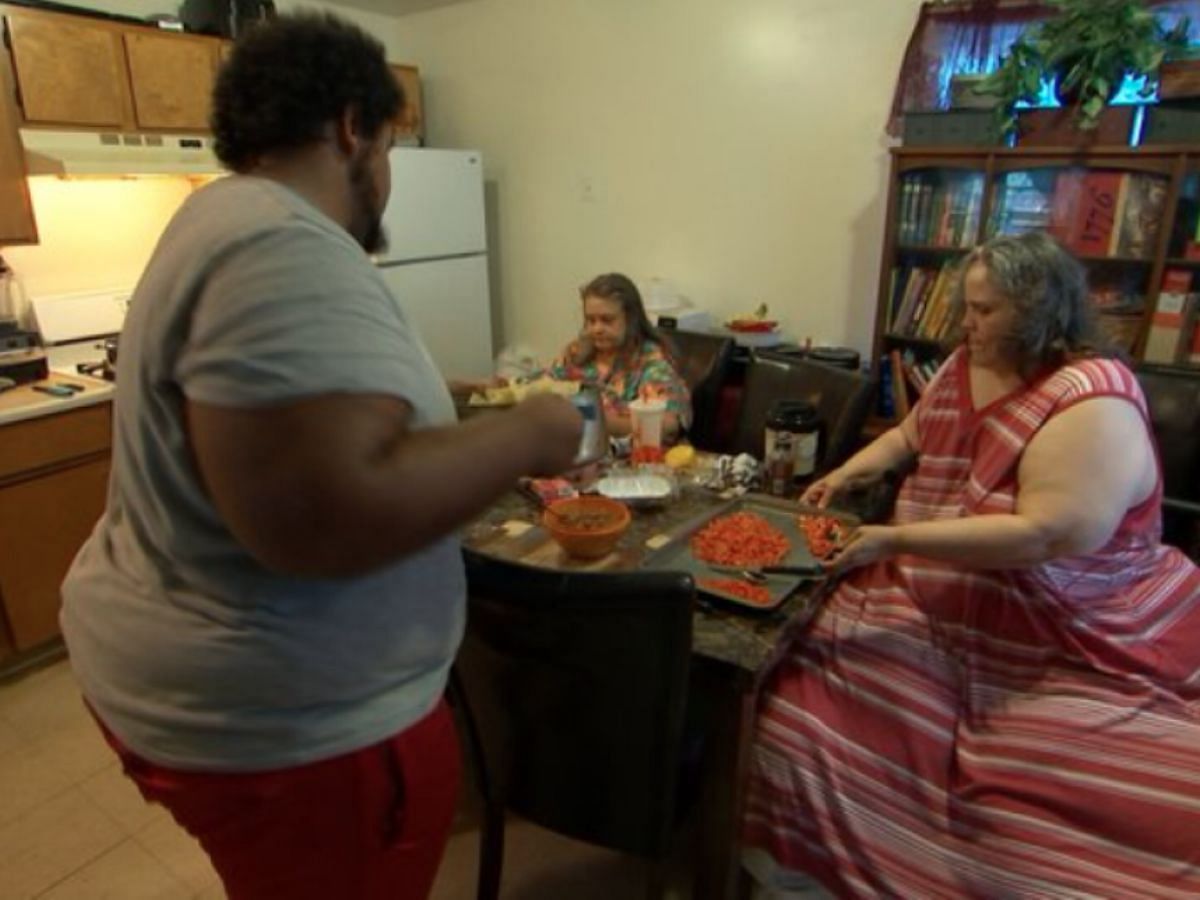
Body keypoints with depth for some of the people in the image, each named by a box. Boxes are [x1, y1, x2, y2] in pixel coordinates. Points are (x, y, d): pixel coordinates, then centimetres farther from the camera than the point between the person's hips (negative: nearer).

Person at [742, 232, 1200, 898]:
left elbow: (1047, 535, -29)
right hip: (943, 607, 5)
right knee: (814, 694, -7)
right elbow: (908, 437, 22)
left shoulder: (1091, 403, -19)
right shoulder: (963, 367, 5)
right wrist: (847, 474, 4)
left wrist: (895, 538, -30)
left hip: (1087, 640, -5)